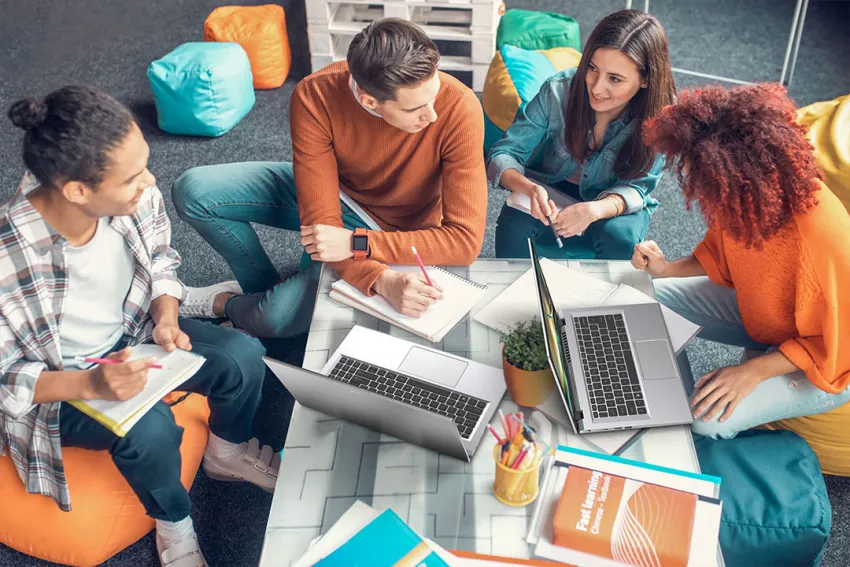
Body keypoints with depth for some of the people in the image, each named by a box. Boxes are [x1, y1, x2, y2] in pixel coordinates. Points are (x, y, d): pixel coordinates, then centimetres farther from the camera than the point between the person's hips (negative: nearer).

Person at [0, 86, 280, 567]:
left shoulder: (137, 199, -23)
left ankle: (228, 451, 20)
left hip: (131, 336, 5)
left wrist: (166, 318, -18)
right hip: (53, 387, -4)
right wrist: (90, 385, -36)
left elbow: (160, 261, 0)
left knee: (243, 356, -14)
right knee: (150, 427, -32)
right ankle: (174, 524, 3)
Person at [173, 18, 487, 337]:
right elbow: (320, 219, -28)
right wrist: (382, 280, -45)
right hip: (327, 191, 3)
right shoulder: (316, 96, -28)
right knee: (192, 192, -12)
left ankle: (230, 308, 14)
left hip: (390, 234, -2)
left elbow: (466, 239, -31)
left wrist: (354, 243, -36)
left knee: (279, 317, -25)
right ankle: (265, 289, 9)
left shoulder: (459, 110, -33)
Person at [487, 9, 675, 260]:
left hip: (613, 203, 1)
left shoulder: (661, 116, -23)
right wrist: (531, 189, -43)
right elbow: (503, 155, -20)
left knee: (619, 236, -31)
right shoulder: (558, 91, -24)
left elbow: (634, 186, -18)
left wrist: (596, 209, -42)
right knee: (515, 224, -30)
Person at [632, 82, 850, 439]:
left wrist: (753, 372, -30)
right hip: (754, 310, 7)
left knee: (707, 418, -25)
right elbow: (720, 255, 4)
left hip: (817, 367, -7)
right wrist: (666, 270, -12)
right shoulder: (742, 203, -18)